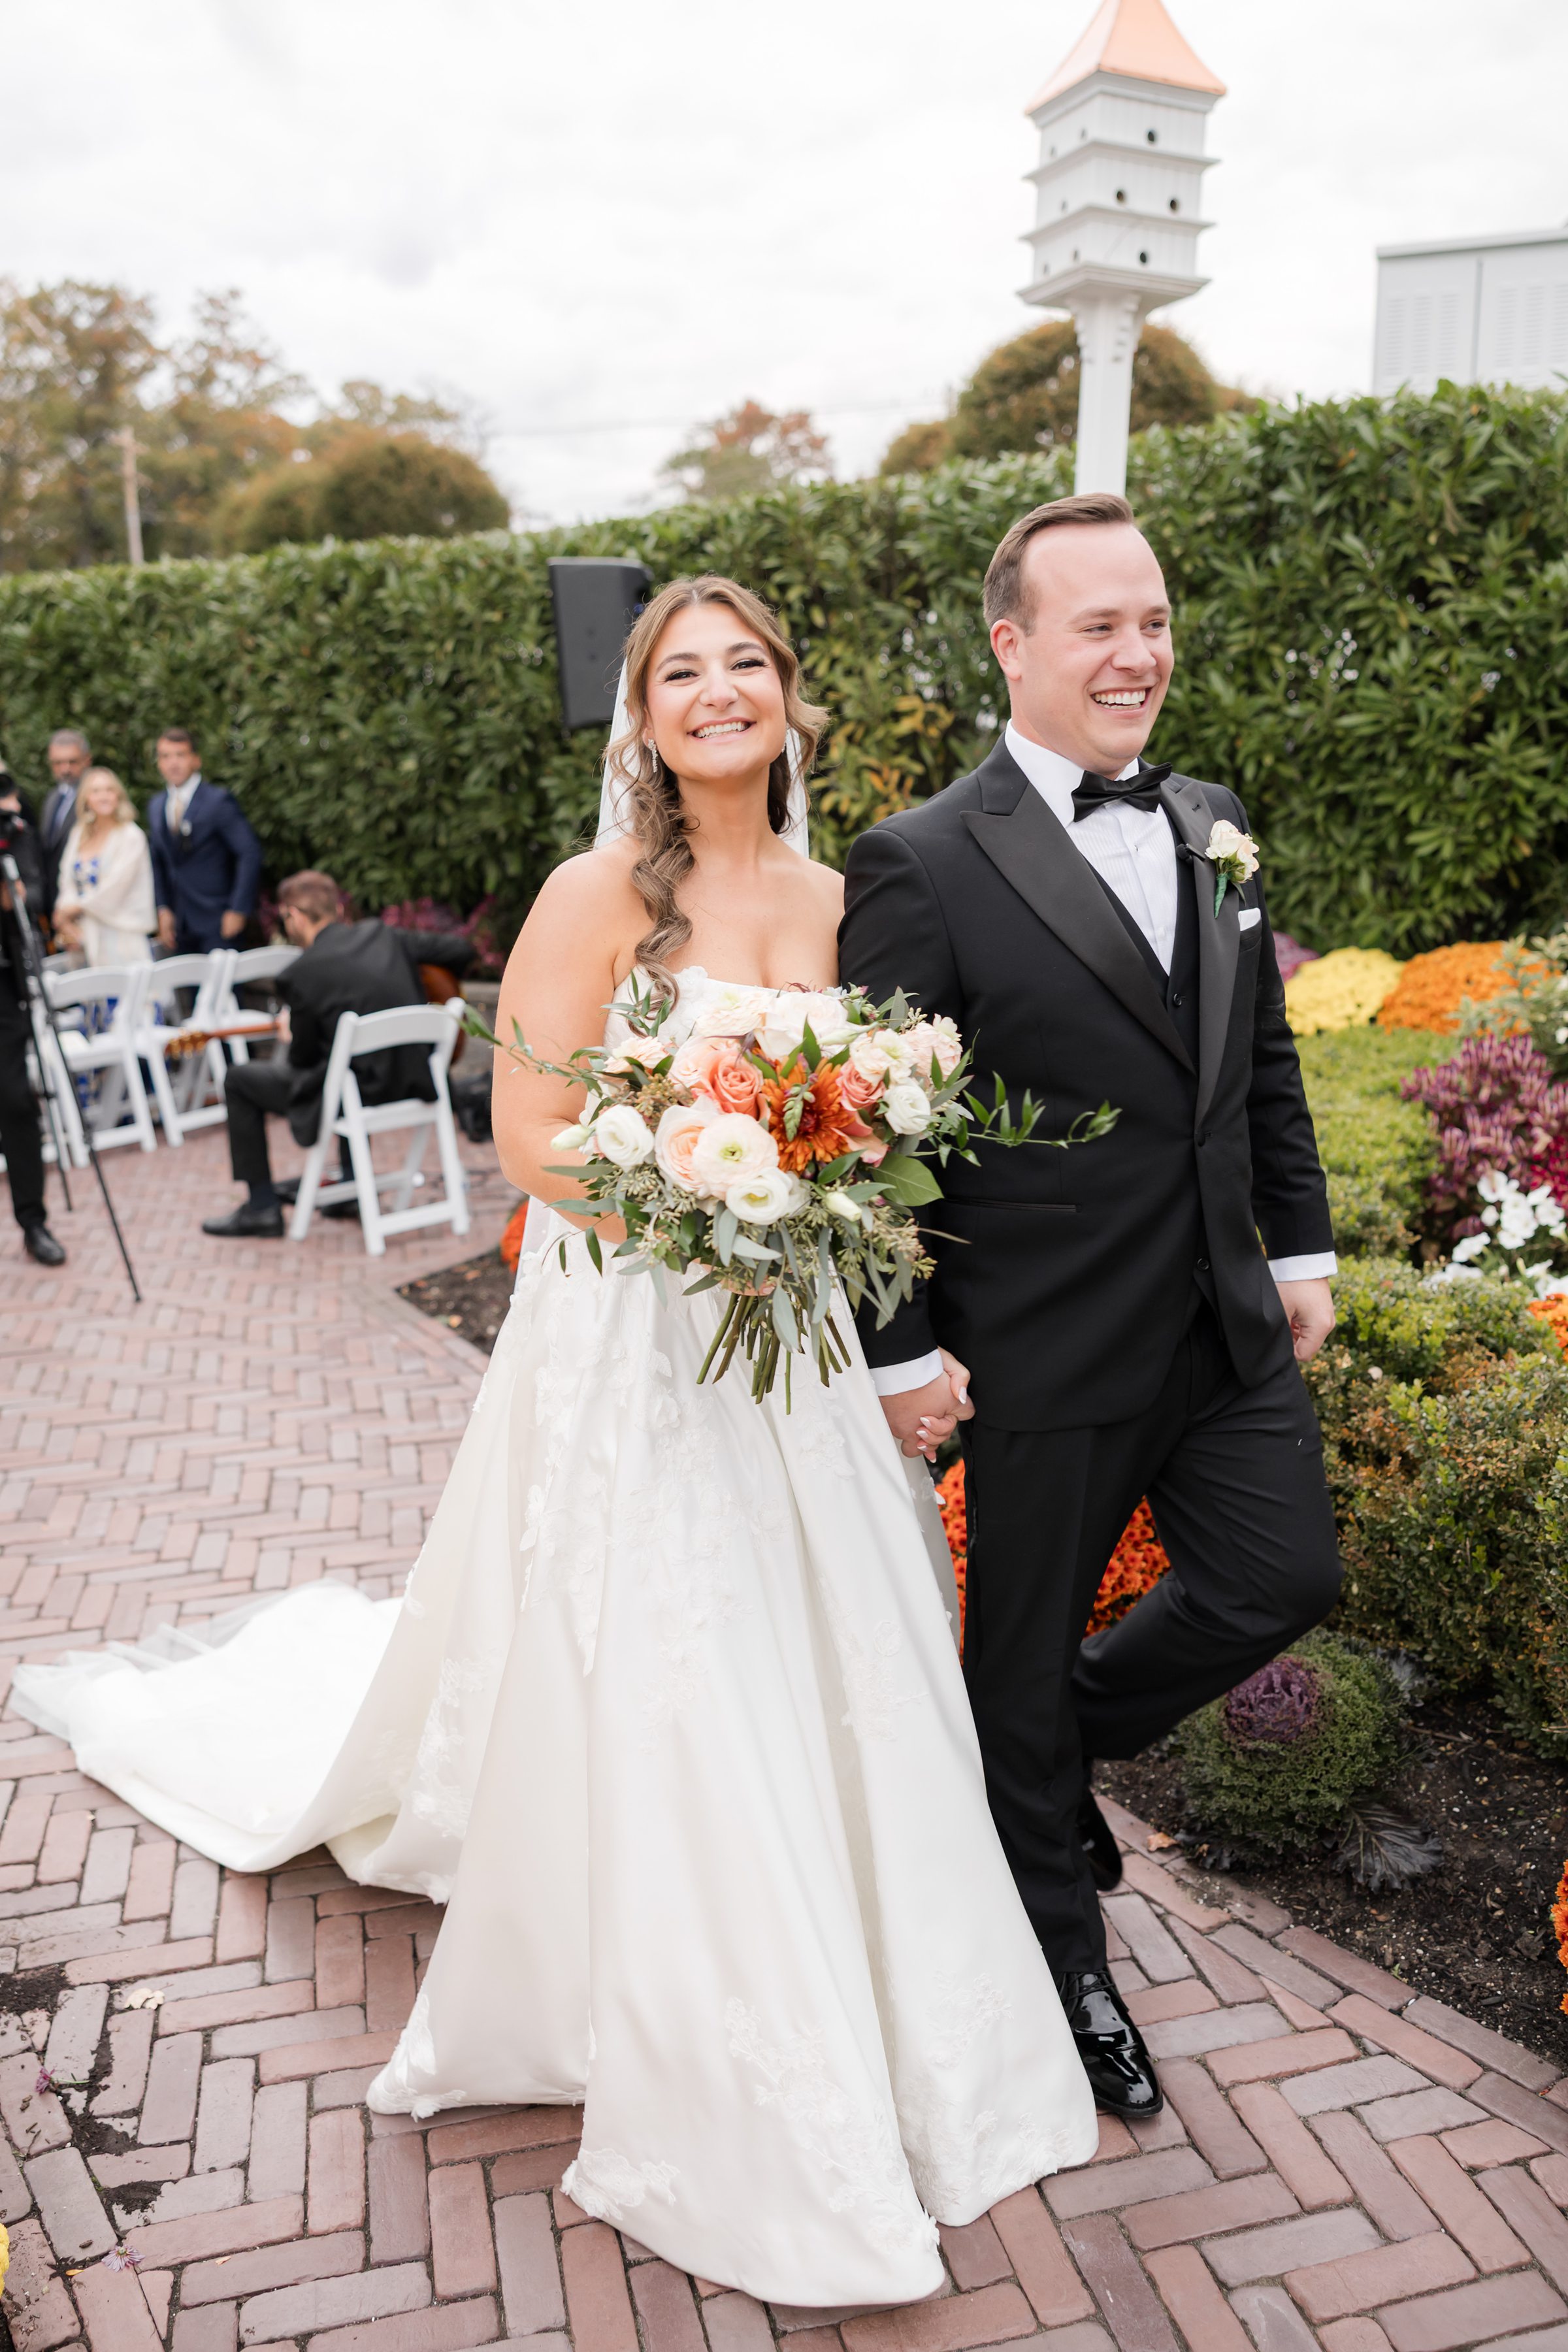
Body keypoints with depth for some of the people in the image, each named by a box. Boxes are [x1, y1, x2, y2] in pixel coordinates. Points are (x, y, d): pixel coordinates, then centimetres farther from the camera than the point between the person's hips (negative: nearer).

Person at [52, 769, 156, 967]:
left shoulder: (131, 836, -3)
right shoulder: (79, 834, 15)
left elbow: (114, 889, -8)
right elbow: (67, 882, 12)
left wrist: (74, 909, 0)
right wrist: (66, 924, -4)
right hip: (83, 935, 5)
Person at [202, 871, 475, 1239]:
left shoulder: (302, 974, -14)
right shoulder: (384, 936, 1)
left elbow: (303, 1059, -5)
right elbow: (461, 950, 7)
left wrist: (290, 1032, 18)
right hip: (414, 1083, 7)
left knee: (239, 1080, 13)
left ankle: (262, 1209, 18)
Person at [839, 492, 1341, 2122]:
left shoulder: (1214, 826, 7)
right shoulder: (923, 867, -15)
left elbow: (1264, 1062, 15)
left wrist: (1300, 1246, 12)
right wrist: (899, 1355, -13)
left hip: (1227, 1325, 6)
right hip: (1046, 1358, -6)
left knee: (1287, 1575, 11)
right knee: (1025, 1659, 11)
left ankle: (1073, 1737, 39)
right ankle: (1064, 1968, 36)